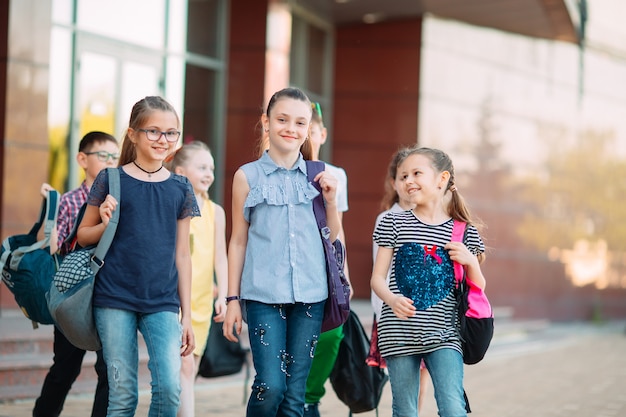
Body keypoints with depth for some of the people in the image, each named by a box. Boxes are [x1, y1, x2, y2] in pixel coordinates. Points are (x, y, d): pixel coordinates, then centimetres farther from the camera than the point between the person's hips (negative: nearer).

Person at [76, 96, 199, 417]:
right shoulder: (111, 180, 1)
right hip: (115, 299, -2)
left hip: (163, 302, 2)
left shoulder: (180, 188, 8)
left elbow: (181, 254, 11)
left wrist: (186, 315, 10)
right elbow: (83, 236, 9)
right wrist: (105, 224, -13)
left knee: (169, 388, -12)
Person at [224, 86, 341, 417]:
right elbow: (238, 241, 6)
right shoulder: (248, 176, 3)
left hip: (309, 295, 2)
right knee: (270, 386, -13)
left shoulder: (318, 176, 9)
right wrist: (233, 300, 5)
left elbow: (333, 238, 16)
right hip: (263, 295, -2)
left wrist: (331, 200, 0)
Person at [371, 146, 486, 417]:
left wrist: (470, 261, -10)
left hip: (443, 334, -1)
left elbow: (478, 289, 10)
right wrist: (392, 299, -19)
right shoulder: (394, 224, 4)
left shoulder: (464, 231, 5)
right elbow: (377, 277, 1)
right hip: (399, 333, 1)